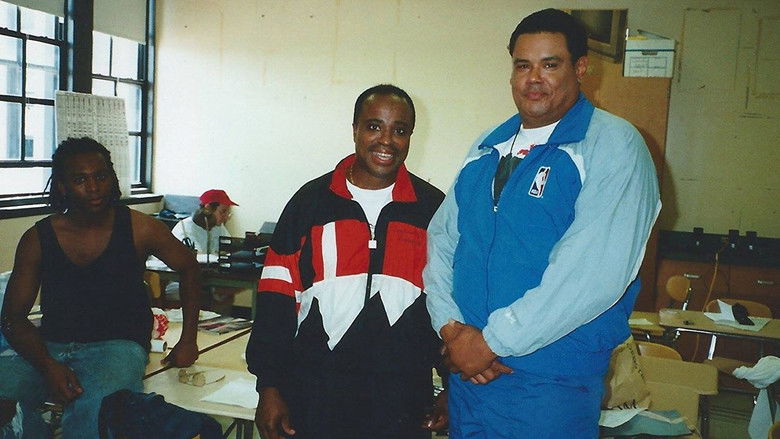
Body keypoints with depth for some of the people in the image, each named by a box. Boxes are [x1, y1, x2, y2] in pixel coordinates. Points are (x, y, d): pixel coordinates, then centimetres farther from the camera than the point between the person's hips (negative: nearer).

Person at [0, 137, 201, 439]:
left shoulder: (139, 228, -3)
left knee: (92, 409, -36)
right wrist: (48, 366, -17)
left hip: (119, 344, -3)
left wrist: (188, 340, 8)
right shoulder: (37, 239, 1)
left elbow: (188, 267, 13)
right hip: (50, 347, 3)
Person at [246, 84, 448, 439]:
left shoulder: (434, 208, 2)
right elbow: (277, 297, 1)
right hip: (313, 396, 0)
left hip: (400, 403, 1)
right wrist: (269, 388, -1)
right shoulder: (311, 201, 0)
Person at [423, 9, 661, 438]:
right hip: (467, 369, 6)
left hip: (552, 384, -5)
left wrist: (492, 341, -18)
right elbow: (442, 235, 8)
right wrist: (449, 326, -7)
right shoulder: (488, 146, 10)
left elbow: (595, 272, -21)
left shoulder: (613, 145, -10)